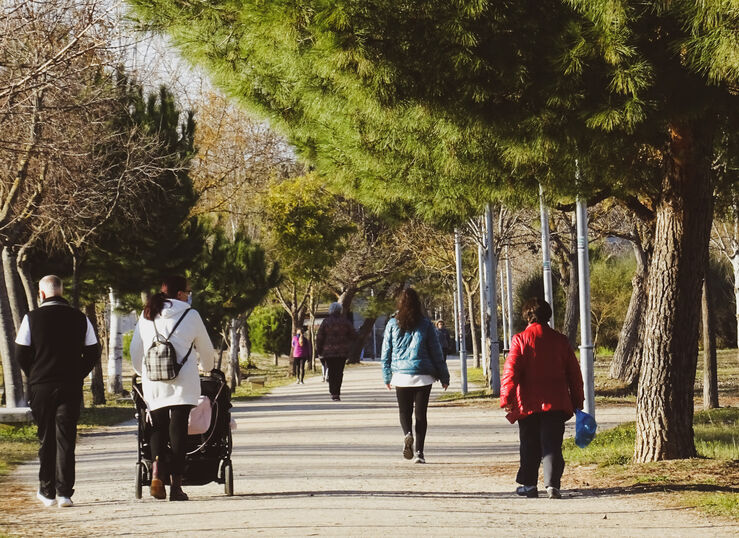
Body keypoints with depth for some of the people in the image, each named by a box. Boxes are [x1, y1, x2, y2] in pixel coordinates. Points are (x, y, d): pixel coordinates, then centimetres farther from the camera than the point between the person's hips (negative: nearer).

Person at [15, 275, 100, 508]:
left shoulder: (32, 318, -4)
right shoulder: (80, 318, 3)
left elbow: (21, 353, -3)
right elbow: (93, 352, 5)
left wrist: (33, 375, 11)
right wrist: (78, 375, 12)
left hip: (41, 386, -1)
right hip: (71, 387, 1)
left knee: (46, 438, 10)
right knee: (66, 438, 1)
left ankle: (47, 491, 14)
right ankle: (64, 491, -6)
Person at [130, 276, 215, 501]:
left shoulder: (146, 317, 10)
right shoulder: (190, 315, 2)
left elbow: (135, 351, 13)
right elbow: (205, 348, 13)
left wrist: (144, 373, 32)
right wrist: (206, 368, 35)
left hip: (153, 384, 3)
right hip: (183, 382, -3)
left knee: (158, 427, 11)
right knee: (178, 430, -1)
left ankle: (156, 472, -14)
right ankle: (176, 486, -4)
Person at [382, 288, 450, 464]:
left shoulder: (393, 324, 0)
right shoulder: (425, 324, -1)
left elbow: (386, 352, 5)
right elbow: (436, 352, 2)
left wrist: (387, 376, 15)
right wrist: (444, 376, 9)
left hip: (401, 375, 0)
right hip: (423, 376, 0)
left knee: (404, 410, 13)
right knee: (421, 413, 6)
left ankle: (407, 433, -17)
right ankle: (419, 452, 0)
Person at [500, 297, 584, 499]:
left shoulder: (520, 340, -4)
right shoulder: (560, 340, 6)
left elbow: (511, 370, -11)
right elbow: (574, 373, 10)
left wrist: (506, 398, -9)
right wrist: (577, 401, 17)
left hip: (528, 404, -2)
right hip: (556, 403, 2)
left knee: (530, 447, 11)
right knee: (552, 445, 0)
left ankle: (529, 484, 16)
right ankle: (552, 484, -13)